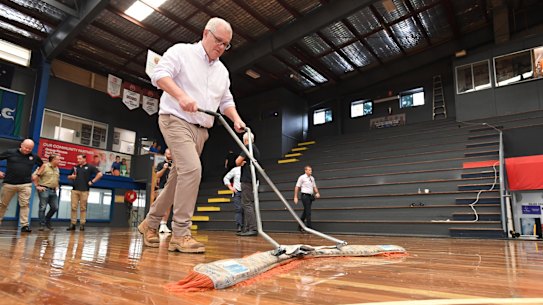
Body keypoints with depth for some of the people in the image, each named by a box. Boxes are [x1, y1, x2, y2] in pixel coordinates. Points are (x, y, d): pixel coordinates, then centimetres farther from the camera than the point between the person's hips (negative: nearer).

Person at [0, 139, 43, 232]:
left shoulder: (34, 157, 5)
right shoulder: (10, 152, -1)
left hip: (25, 184, 0)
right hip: (9, 183, 0)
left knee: (25, 204, -7)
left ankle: (25, 225, -6)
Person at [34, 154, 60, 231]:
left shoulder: (57, 169, 14)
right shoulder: (45, 166, -7)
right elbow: (35, 176, -12)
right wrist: (37, 186, -12)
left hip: (53, 191, 7)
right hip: (44, 190, -7)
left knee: (55, 208, 6)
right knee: (43, 207, -3)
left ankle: (47, 222, 25)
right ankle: (42, 225, 4)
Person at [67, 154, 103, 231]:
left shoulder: (90, 167, 0)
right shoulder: (75, 167, 14)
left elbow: (100, 174, -6)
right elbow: (69, 177, 25)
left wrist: (92, 181, -8)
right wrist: (71, 177, 2)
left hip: (84, 190, -4)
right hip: (75, 190, 4)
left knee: (83, 208, 1)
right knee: (73, 207, 3)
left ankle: (82, 224, 7)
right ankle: (72, 224, 9)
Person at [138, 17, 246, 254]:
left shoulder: (222, 71, 19)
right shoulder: (181, 51, 0)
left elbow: (226, 101, 21)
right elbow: (160, 74, -12)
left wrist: (236, 119, 2)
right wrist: (181, 95, -27)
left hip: (200, 129, 8)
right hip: (176, 120, -7)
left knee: (178, 178, 9)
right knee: (192, 169, -24)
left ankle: (150, 223, 26)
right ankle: (180, 234, -16)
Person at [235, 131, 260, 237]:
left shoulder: (248, 148, -7)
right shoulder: (256, 149, 22)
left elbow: (238, 162, -11)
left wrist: (241, 162, 10)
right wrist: (243, 162, 6)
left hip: (247, 179, -10)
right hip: (252, 179, 10)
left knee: (247, 204, -12)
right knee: (248, 204, 9)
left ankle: (253, 229, -16)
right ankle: (247, 229, 10)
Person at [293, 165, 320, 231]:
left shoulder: (312, 178, 13)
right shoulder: (302, 177, -5)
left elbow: (314, 187, 18)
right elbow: (297, 187, -6)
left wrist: (317, 193, -2)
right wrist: (295, 197, -10)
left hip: (310, 196, 7)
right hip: (305, 196, -7)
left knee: (306, 211, 13)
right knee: (308, 212, -10)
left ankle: (300, 226, 25)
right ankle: (309, 227, -6)